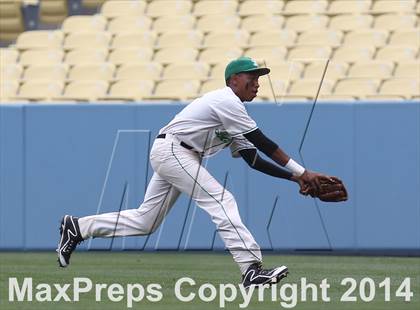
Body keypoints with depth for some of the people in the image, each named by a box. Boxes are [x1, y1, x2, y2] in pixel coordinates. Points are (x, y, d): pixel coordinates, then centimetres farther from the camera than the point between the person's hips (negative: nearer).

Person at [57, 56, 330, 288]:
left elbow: (254, 160, 12)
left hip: (174, 156, 10)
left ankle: (78, 228, 18)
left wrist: (295, 178, 3)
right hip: (171, 150, -10)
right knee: (221, 200, -19)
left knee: (145, 222, 10)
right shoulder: (227, 101, -12)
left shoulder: (232, 112, 18)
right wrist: (301, 172, -15)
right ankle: (252, 270, -27)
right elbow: (264, 144, -17)